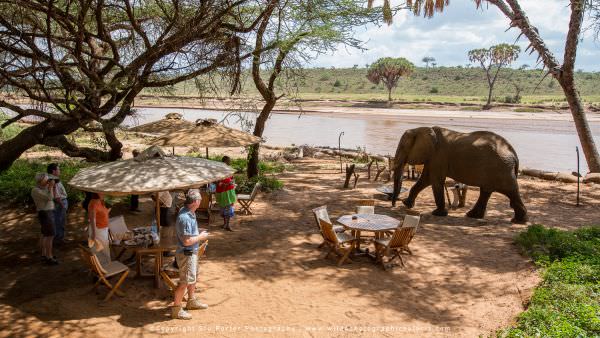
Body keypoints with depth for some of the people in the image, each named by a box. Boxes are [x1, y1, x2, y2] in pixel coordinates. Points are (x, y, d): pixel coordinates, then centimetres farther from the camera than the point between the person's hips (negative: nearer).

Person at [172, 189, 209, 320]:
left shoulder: (188, 212, 0)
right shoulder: (185, 218, -30)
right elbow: (187, 241, -29)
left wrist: (199, 234, 8)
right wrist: (201, 237, -17)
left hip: (192, 252, 10)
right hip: (186, 254, -10)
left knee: (192, 277, 24)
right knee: (185, 282, 1)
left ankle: (192, 301, 41)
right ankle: (176, 309, 14)